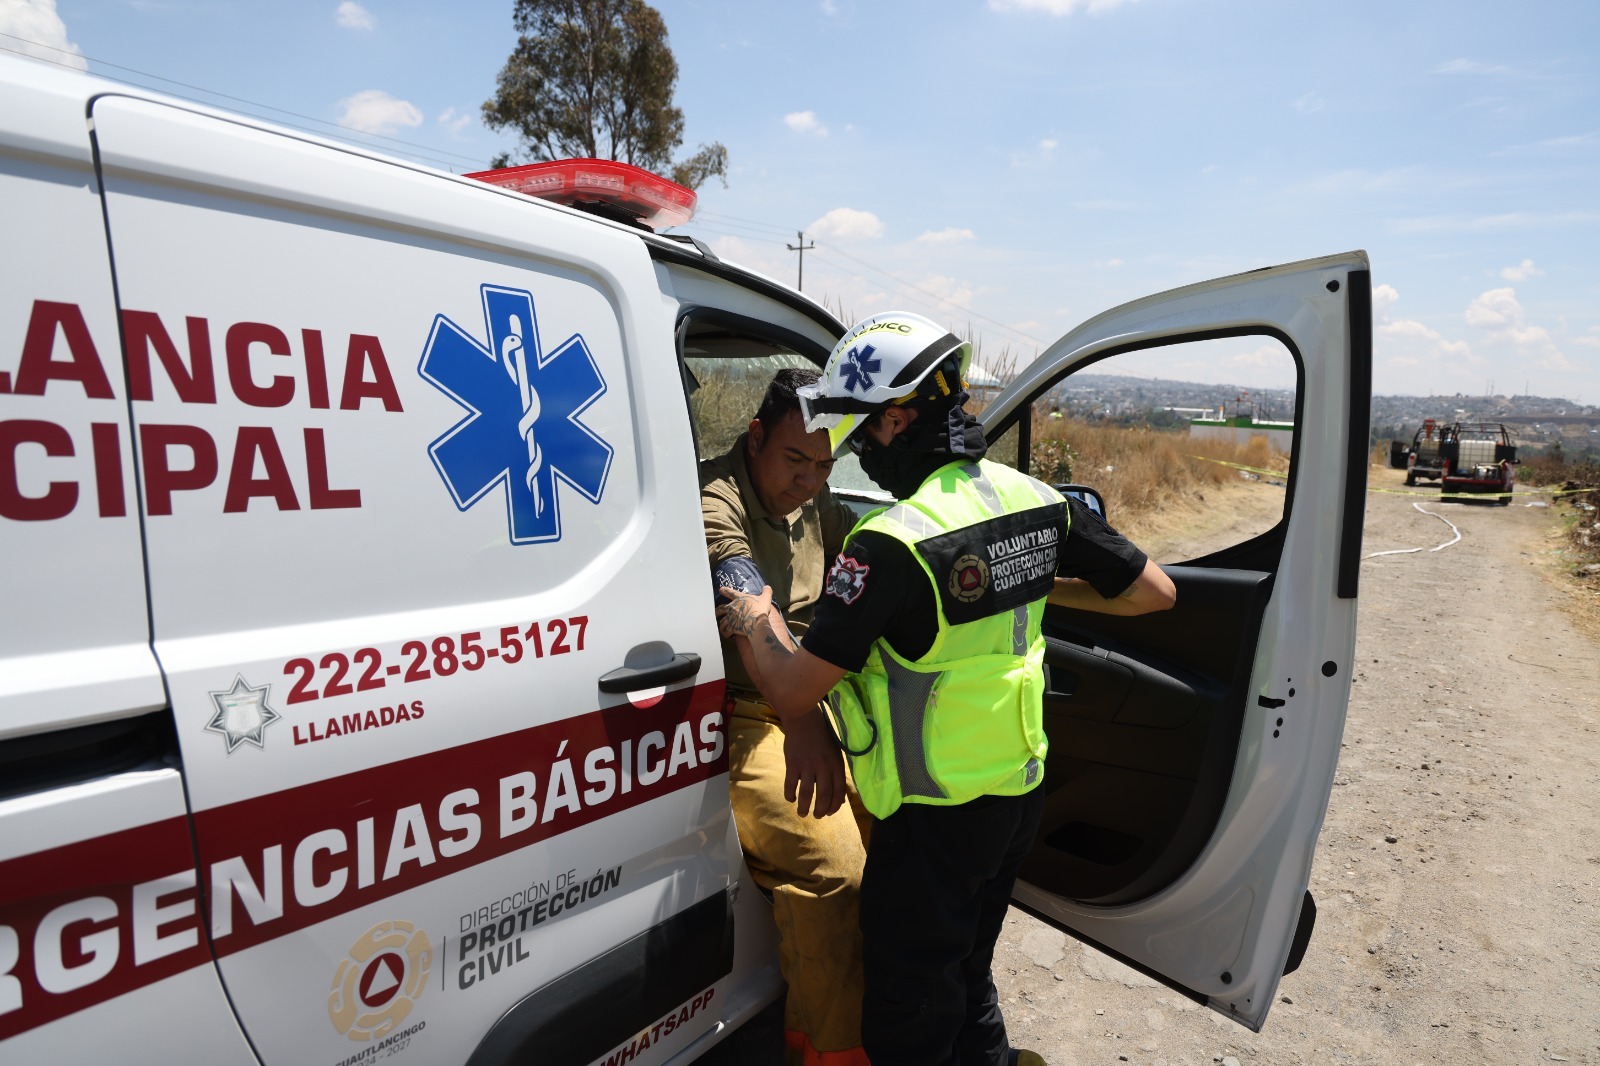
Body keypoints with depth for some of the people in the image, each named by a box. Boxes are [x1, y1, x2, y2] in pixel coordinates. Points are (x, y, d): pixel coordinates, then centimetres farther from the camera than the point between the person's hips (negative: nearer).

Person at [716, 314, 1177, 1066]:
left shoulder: (893, 544, -28)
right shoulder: (1035, 500, -5)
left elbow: (792, 691, -25)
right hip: (1021, 787, 8)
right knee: (966, 973, 29)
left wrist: (756, 621, -6)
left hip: (937, 816, -7)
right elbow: (1154, 591, 4)